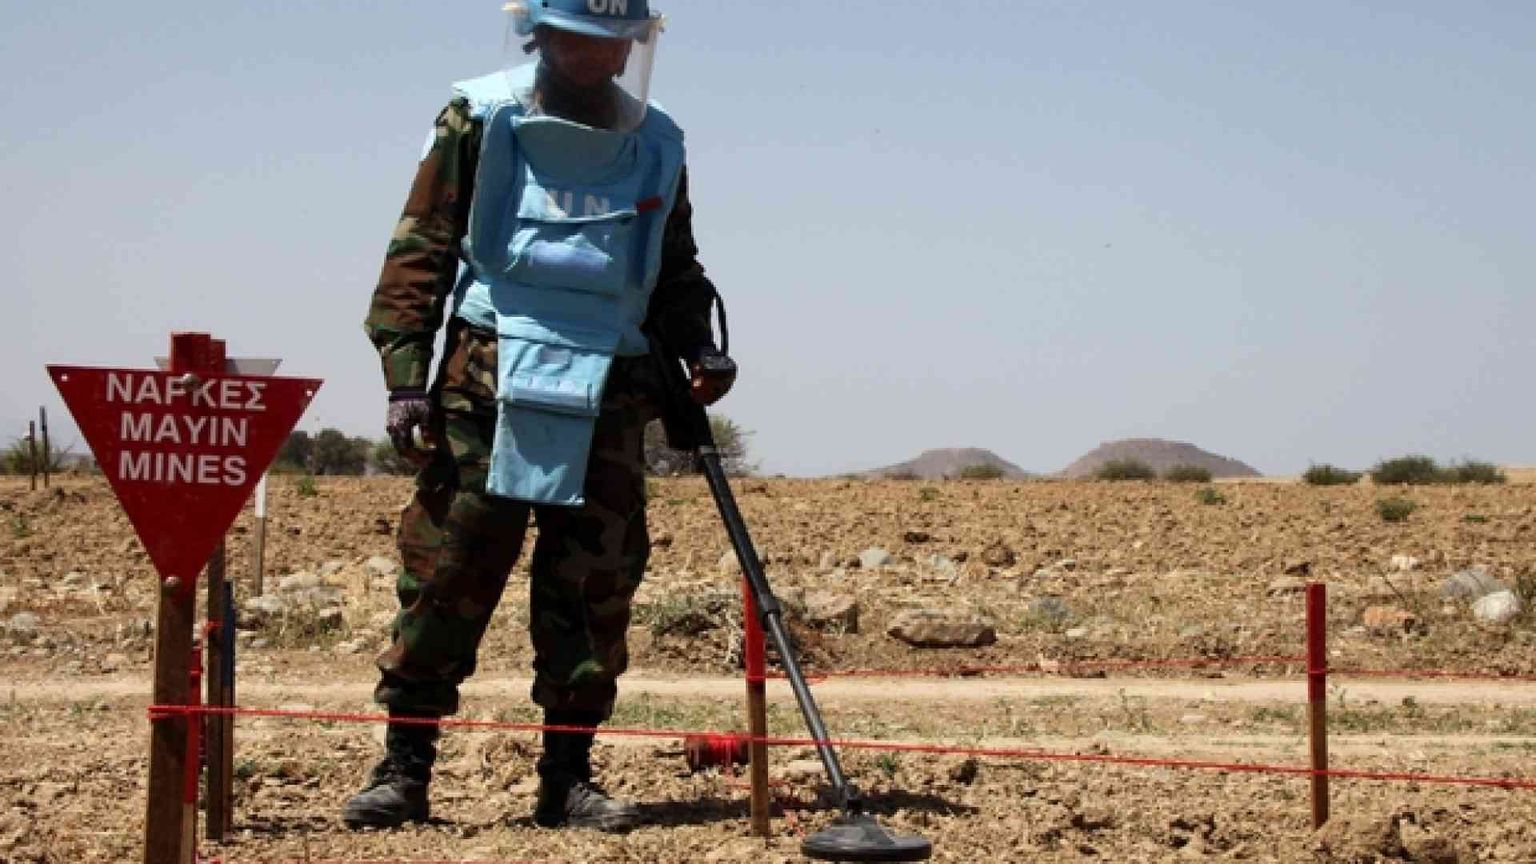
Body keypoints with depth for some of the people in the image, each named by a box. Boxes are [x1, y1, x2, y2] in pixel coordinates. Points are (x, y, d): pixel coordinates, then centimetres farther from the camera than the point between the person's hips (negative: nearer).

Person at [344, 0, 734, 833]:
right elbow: (420, 250, 1)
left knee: (595, 587, 2)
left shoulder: (656, 146, 13)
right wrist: (405, 376, -7)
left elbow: (674, 272, 23)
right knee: (445, 568, -5)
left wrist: (698, 348, 4)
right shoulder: (481, 119, 3)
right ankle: (404, 764, 4)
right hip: (488, 382, -3)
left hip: (607, 393, 3)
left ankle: (568, 775, 12)